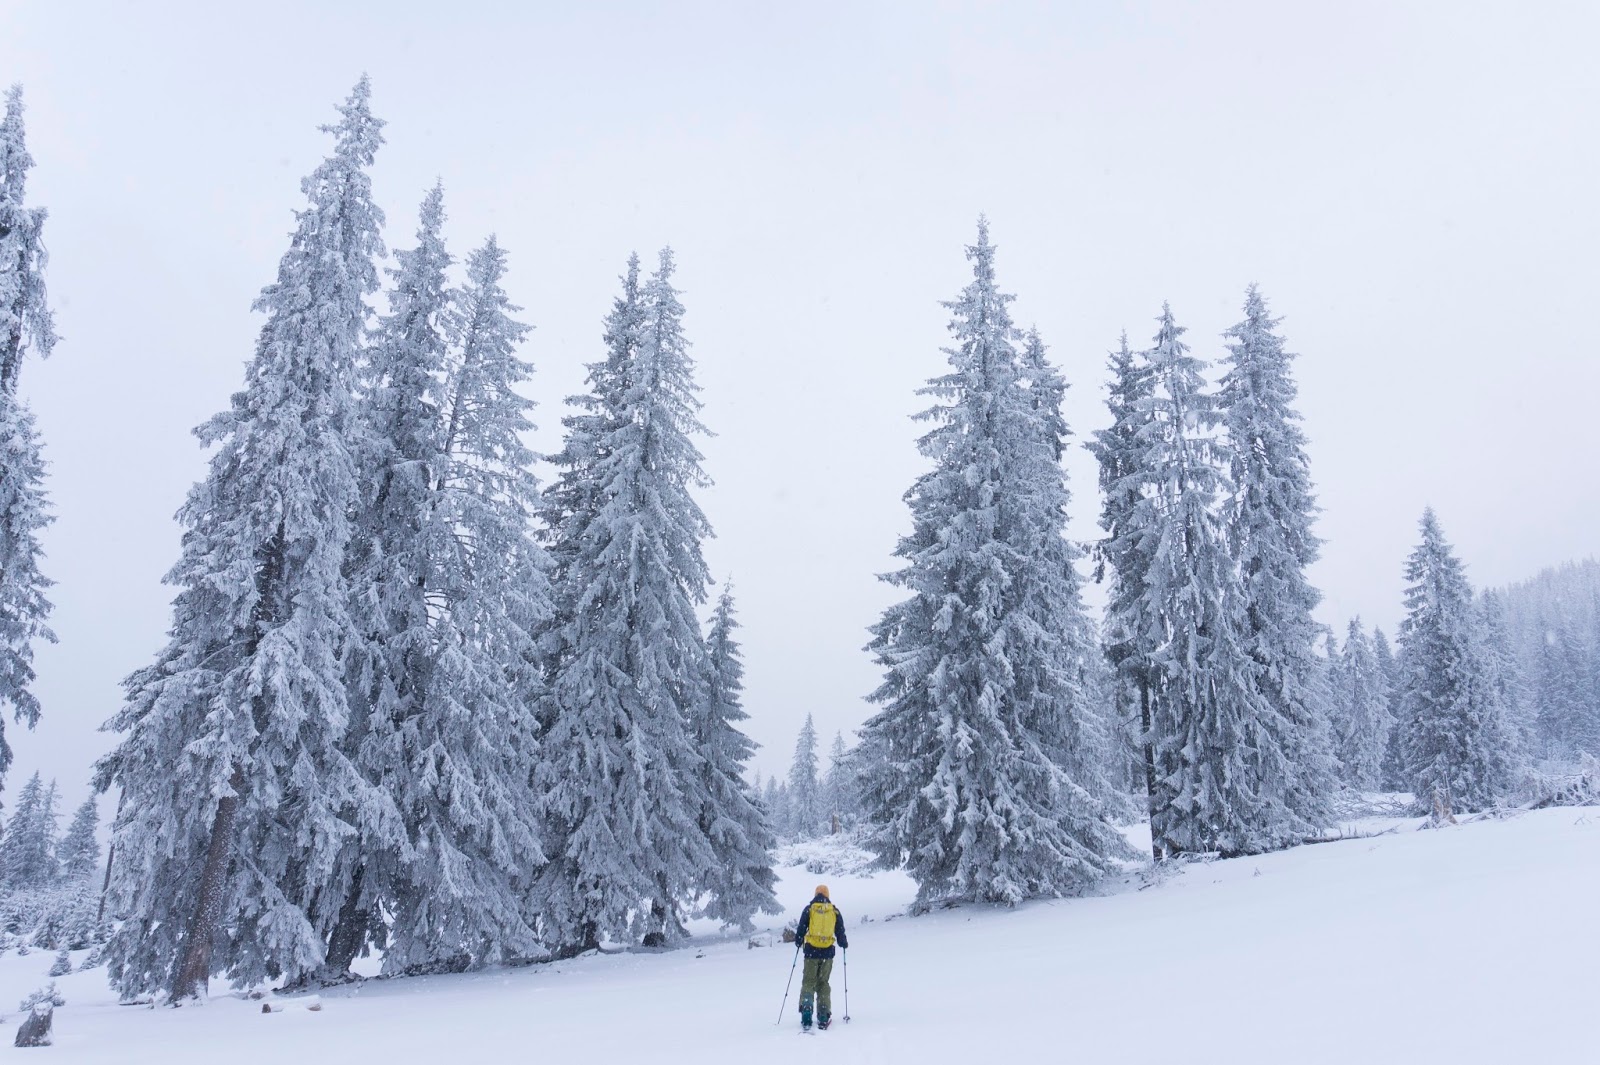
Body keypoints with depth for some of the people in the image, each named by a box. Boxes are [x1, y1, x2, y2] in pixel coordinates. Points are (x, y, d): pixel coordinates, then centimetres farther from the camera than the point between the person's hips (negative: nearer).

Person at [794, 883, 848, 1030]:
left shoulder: (809, 909, 3)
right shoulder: (834, 911, 6)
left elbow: (801, 929, 4)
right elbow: (840, 932, 10)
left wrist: (799, 942, 23)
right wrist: (844, 944, 30)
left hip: (811, 951, -1)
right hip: (828, 952, 1)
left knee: (808, 982, 3)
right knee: (823, 983, 12)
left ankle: (806, 1016, -11)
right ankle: (823, 1017, 6)